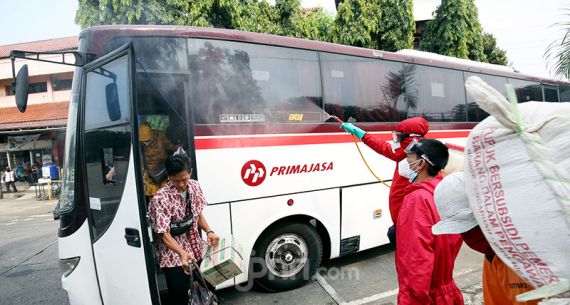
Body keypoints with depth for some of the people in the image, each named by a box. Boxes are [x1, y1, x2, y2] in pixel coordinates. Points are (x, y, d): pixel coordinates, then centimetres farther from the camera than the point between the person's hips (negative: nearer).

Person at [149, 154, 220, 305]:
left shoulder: (194, 186, -4)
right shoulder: (160, 199, -21)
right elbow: (164, 234, -22)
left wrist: (209, 231, -7)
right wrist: (182, 253, -37)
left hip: (196, 250, 5)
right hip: (174, 256, -5)